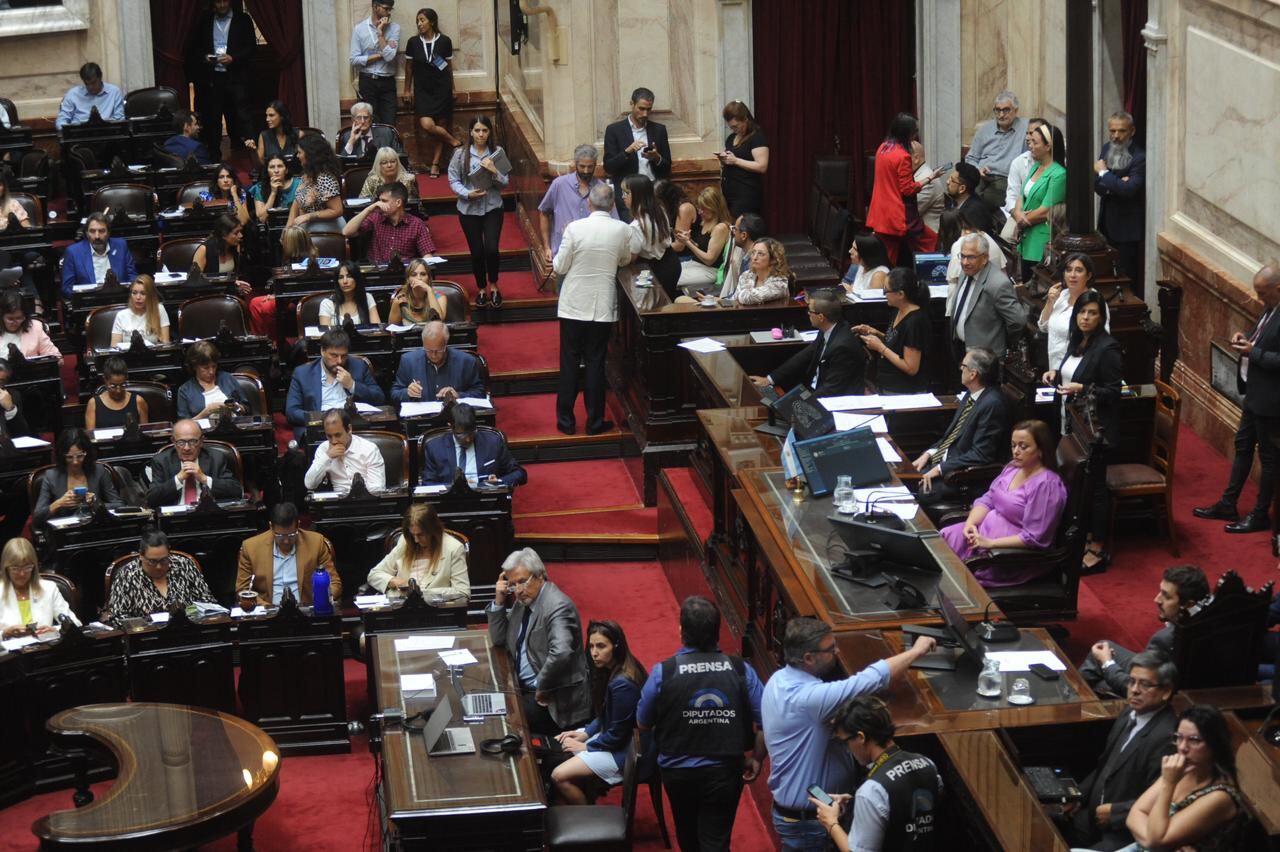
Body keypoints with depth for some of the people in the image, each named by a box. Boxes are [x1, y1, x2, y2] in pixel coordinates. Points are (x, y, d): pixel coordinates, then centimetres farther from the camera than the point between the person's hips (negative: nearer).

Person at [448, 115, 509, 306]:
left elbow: (504, 183, -2)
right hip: (469, 209, 0)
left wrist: (494, 171, -20)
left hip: (492, 207, 0)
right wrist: (467, 193, -17)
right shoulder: (461, 154, -6)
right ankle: (481, 289, 25)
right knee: (477, 251, 4)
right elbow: (453, 181, -2)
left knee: (492, 249, -10)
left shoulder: (497, 152, -4)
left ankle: (493, 286, 15)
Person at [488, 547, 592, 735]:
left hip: (556, 701, -9)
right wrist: (499, 601, 1)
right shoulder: (523, 600, 9)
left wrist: (542, 688, -23)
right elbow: (498, 640, 14)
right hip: (523, 688, 9)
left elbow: (560, 653, -34)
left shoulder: (558, 606, -21)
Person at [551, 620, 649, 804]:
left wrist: (585, 746, -9)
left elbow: (616, 734, -21)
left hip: (625, 751, -10)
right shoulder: (609, 671, 2)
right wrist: (585, 733, 3)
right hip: (610, 735, 10)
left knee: (559, 777, -18)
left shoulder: (622, 684, -27)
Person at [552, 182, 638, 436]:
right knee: (596, 362, 10)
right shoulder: (623, 231, -9)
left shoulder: (575, 228, -16)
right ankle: (595, 421, 13)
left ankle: (566, 419, 15)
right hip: (603, 307, 1)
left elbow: (559, 267, -8)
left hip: (573, 305, -1)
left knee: (569, 362, 10)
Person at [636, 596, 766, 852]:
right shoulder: (740, 670, -12)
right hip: (724, 772, -1)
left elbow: (643, 723, -2)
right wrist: (756, 758, 5)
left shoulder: (663, 672, -15)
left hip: (678, 772, 1)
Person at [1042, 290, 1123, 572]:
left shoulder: (1107, 348, -17)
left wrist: (1081, 389, -27)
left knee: (1094, 487, -1)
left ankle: (1098, 551, 7)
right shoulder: (1077, 342, 9)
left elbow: (1113, 392, -17)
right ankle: (1087, 538, 28)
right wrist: (1056, 374, 3)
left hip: (1096, 430, -9)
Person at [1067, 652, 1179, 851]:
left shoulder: (1165, 737, -23)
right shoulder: (1129, 716, 7)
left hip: (1126, 835, -9)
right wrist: (1078, 796, 7)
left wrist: (1113, 813, -16)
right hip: (1095, 815, 9)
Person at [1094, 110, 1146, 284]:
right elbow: (1096, 185, 2)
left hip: (1127, 229, -7)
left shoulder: (1140, 157, -16)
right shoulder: (1106, 149, 7)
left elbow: (1128, 190, -26)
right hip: (1107, 224, 7)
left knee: (1126, 277, -3)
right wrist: (1116, 185, -18)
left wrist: (1104, 173, -15)